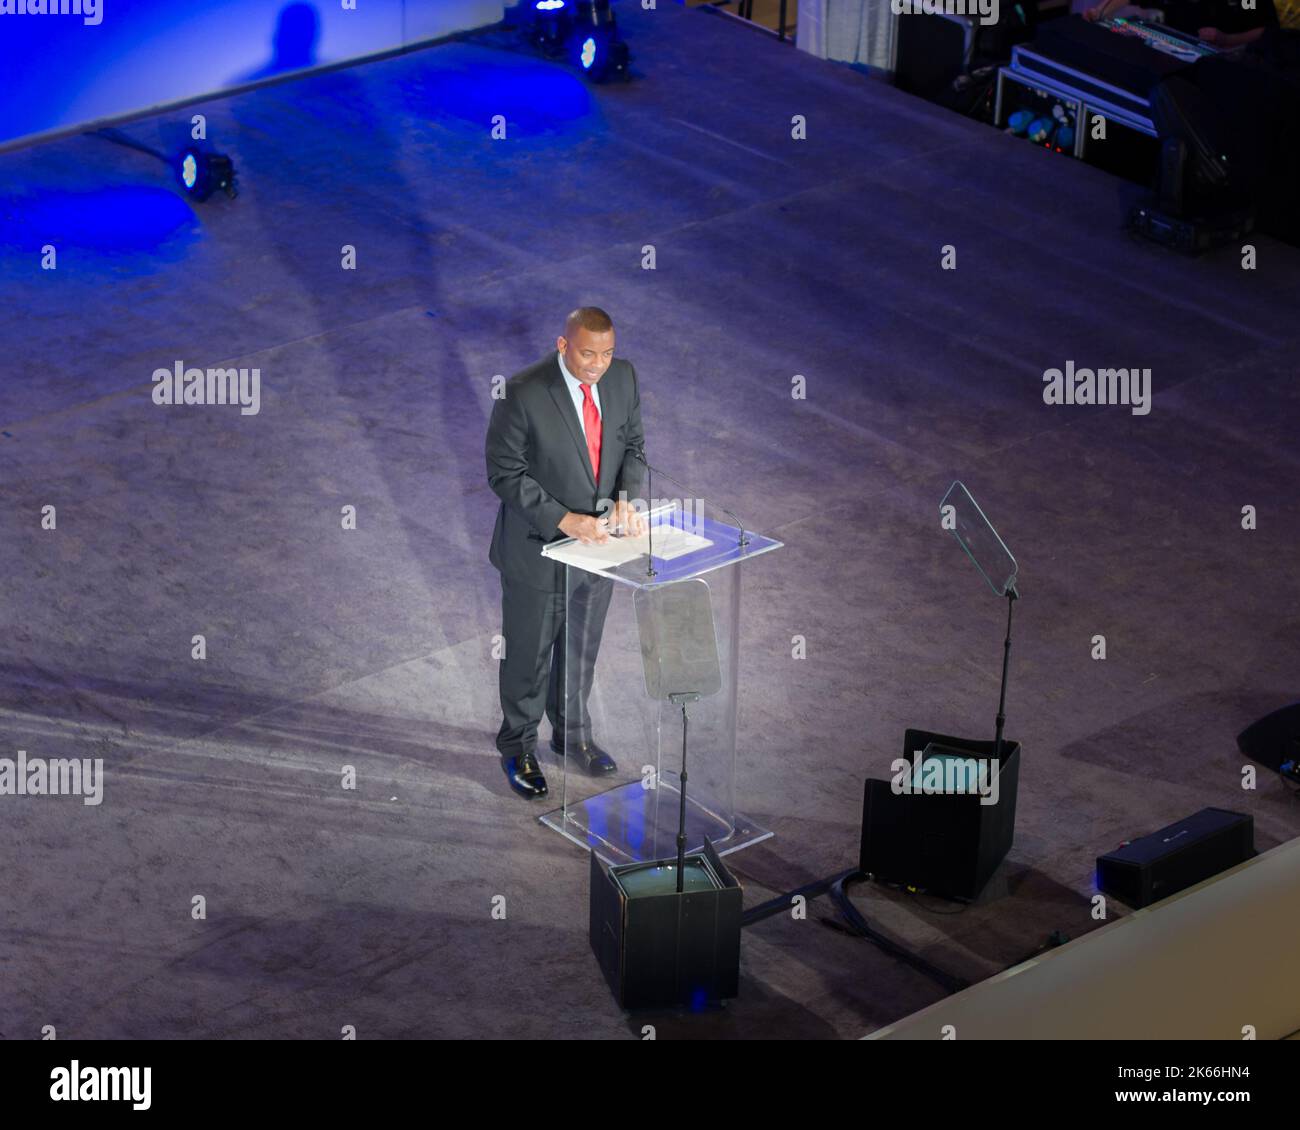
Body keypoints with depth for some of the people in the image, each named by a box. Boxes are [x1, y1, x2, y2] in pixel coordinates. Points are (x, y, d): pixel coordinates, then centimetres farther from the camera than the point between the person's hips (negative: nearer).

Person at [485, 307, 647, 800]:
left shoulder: (622, 377, -7)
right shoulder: (523, 393, -24)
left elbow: (632, 444, 6)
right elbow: (505, 473, -19)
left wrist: (625, 499, -12)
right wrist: (564, 520, -25)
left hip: (598, 539, 5)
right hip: (537, 548, -5)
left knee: (582, 648, 23)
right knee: (529, 653, 11)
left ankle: (573, 733, 44)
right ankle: (518, 744, 32)